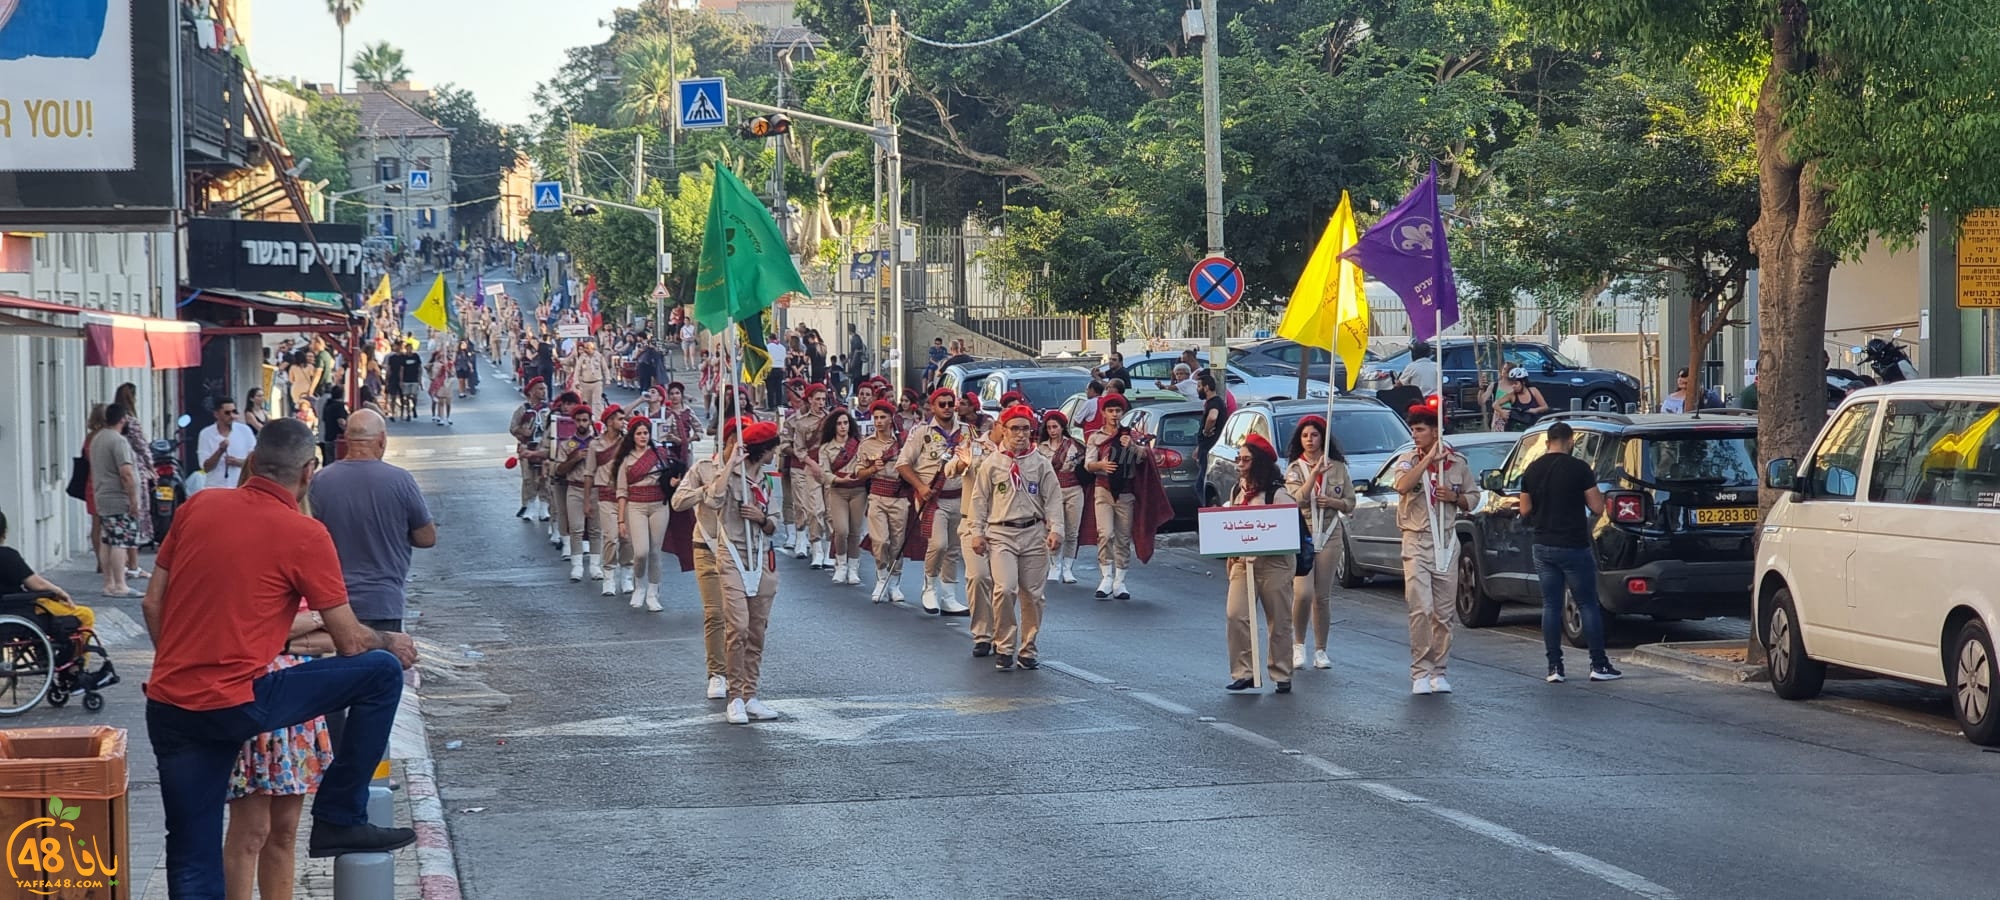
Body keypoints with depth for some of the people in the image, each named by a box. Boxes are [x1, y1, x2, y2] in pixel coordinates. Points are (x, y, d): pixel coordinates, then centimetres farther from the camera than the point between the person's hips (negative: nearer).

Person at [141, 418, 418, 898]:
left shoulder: (197, 507, 9)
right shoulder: (305, 534, -6)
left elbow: (152, 605, 13)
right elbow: (352, 643, -1)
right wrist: (393, 644, 20)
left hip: (166, 706, 6)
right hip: (237, 704, -6)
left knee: (192, 861, 13)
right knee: (383, 671, 4)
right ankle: (338, 819, 11)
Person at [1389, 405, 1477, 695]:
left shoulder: (1457, 462, 7)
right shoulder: (1407, 460, 0)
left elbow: (1472, 498, 17)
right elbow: (1402, 486, -21)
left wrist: (1455, 497, -5)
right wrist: (1429, 458, -23)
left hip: (1446, 541, 2)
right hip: (1416, 541, -2)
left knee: (1443, 613, 5)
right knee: (1421, 610, -12)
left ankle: (1438, 671, 14)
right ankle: (1420, 672, -6)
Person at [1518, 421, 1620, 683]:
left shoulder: (1532, 471, 3)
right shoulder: (1579, 468, -10)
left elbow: (1525, 511, 7)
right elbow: (1597, 508, -9)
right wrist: (1593, 486, 8)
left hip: (1543, 548, 4)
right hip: (1574, 546, -4)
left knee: (1550, 606, 7)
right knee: (1588, 605, 3)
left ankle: (1554, 667, 3)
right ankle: (1599, 665, 4)